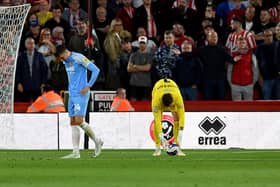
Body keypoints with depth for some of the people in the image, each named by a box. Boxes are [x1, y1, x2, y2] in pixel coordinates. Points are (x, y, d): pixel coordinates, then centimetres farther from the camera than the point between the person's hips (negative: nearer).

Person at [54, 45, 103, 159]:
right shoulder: (66, 61, 12)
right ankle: (76, 152, 7)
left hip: (81, 95, -8)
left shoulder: (78, 58, -13)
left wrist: (88, 86, -15)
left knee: (79, 121, -13)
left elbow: (96, 70, -13)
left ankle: (97, 141, 6)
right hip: (72, 95, 8)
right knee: (73, 123, 4)